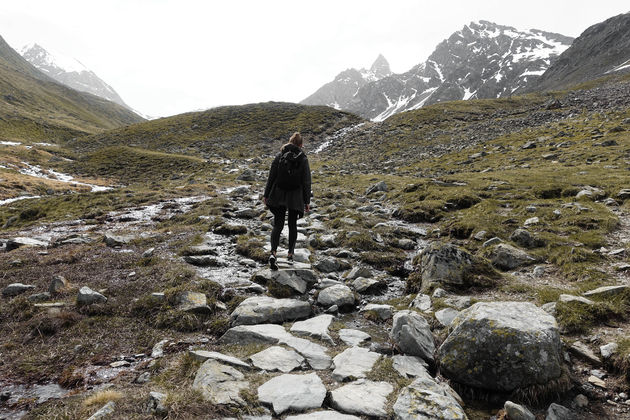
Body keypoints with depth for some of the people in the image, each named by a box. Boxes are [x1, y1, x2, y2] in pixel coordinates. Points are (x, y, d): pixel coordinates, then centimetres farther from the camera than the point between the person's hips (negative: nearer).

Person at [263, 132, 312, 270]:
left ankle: (273, 253, -13)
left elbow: (271, 177, -1)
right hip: (295, 197, 0)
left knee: (278, 225, 5)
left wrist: (266, 195, 7)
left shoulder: (279, 156, -2)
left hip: (278, 195, 1)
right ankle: (290, 254, 20)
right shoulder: (303, 159, -5)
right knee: (292, 225, 15)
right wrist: (307, 201, 2)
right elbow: (306, 182, -4)